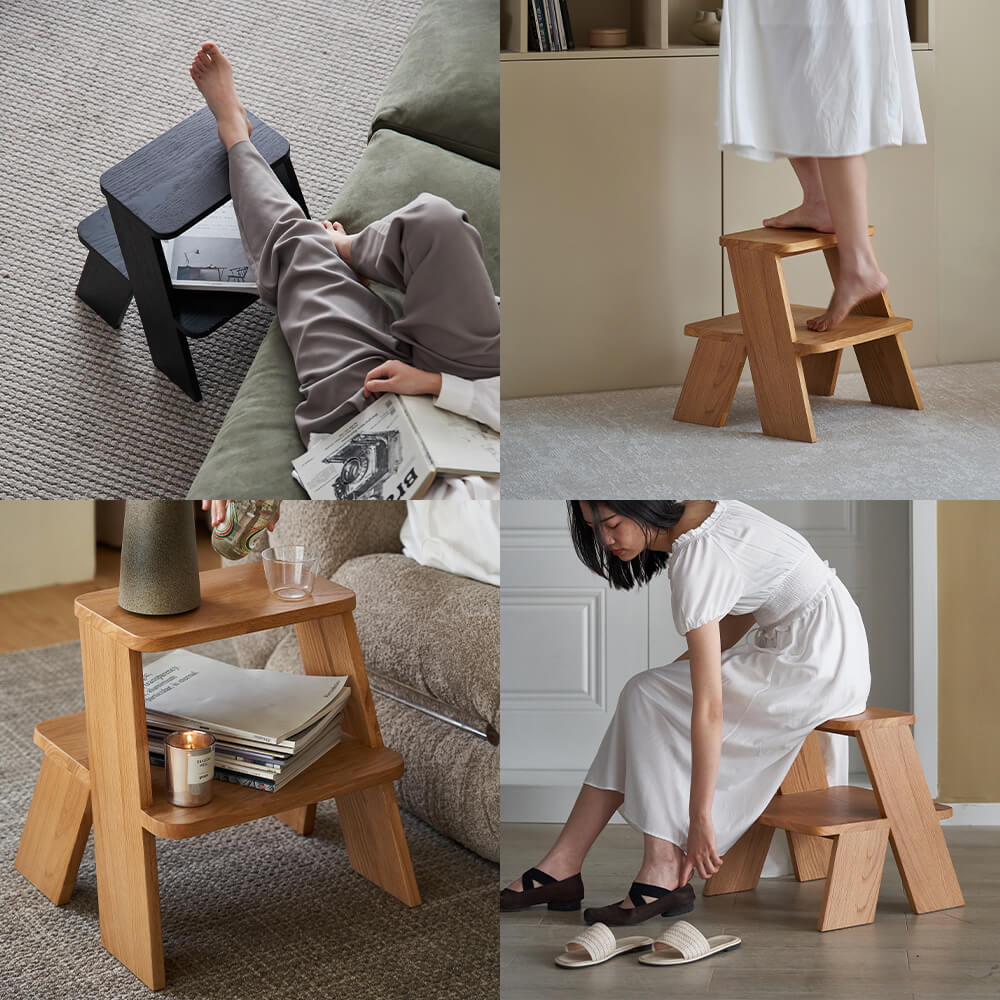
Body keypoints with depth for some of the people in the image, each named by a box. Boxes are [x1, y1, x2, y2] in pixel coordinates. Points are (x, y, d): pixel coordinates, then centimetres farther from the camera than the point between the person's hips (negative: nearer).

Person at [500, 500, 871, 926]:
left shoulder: (695, 562, -24)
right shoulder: (699, 511, 4)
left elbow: (709, 707, -25)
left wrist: (700, 818, -22)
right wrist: (677, 669, 11)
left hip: (817, 665, -9)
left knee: (649, 699, -8)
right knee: (644, 697, 3)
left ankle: (663, 873, -6)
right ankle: (562, 865, 1)